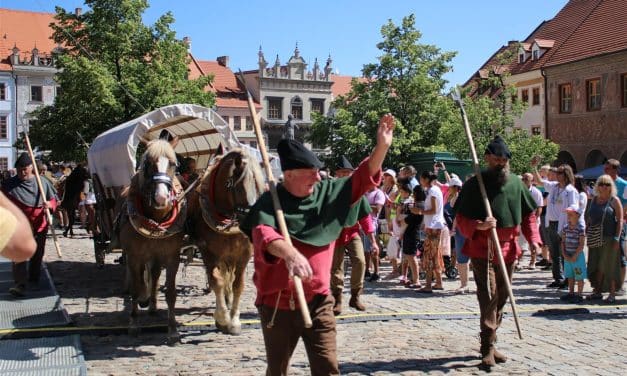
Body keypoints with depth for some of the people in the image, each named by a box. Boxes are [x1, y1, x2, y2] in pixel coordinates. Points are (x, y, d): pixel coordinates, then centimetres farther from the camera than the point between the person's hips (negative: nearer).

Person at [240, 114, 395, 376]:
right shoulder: (269, 203, -13)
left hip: (317, 302, 3)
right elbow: (263, 234, -32)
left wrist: (382, 146, -14)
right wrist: (289, 252, -52)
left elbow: (362, 180, 1)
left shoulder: (327, 193, 3)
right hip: (277, 305, -3)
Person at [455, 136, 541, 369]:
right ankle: (488, 349, -10)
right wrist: (479, 225, -26)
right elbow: (460, 219, -6)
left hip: (509, 250, 6)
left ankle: (489, 343, 25)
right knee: (488, 297, -14)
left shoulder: (516, 183, 7)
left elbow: (528, 215, 14)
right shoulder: (474, 185, -7)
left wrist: (533, 239, 1)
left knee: (501, 298, 12)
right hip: (482, 250, -5)